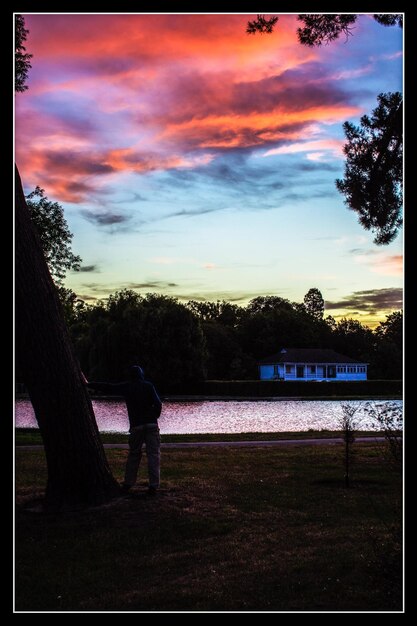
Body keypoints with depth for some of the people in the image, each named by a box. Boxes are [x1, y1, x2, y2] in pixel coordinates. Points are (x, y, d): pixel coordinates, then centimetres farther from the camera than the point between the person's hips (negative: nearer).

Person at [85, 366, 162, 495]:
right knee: (154, 454, 0)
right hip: (151, 425, -2)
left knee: (133, 454, 14)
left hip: (136, 426, 2)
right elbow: (158, 404, -5)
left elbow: (107, 387, 12)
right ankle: (153, 485, -7)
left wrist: (88, 384, 22)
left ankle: (128, 484, 14)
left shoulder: (125, 387, 7)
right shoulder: (148, 386, 2)